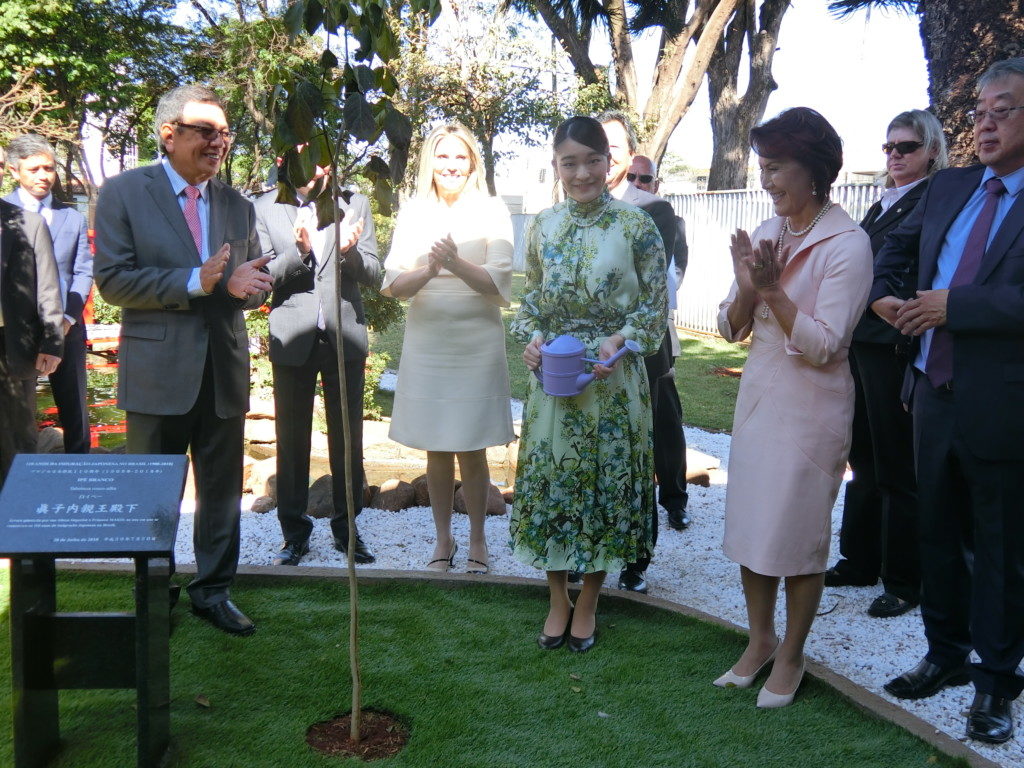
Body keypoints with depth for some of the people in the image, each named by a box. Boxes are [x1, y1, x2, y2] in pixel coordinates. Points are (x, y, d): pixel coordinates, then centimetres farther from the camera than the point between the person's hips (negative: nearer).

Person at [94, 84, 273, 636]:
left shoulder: (238, 206, 12)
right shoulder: (123, 193, -2)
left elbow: (254, 283, 13)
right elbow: (112, 279, -10)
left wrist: (242, 284, -12)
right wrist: (193, 282, -20)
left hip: (224, 369, 4)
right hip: (158, 369, -4)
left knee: (222, 489, 10)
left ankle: (213, 591, 25)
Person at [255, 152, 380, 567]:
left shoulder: (354, 205, 6)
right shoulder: (266, 208, 4)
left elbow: (374, 275, 2)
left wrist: (349, 251, -19)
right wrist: (298, 251, -20)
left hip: (345, 335, 1)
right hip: (292, 338, 0)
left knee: (347, 438, 7)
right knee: (291, 440, 7)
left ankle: (346, 527, 20)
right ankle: (294, 531, 20)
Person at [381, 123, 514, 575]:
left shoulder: (491, 212, -1)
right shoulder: (412, 214, 5)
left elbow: (499, 285, -9)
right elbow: (393, 285, -2)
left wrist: (457, 263, -26)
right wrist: (427, 271, -22)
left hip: (477, 342, -2)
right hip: (426, 342, 2)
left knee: (471, 449, 2)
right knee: (436, 450, 9)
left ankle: (477, 541, 19)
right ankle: (443, 539, 24)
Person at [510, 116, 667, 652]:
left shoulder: (636, 226, -6)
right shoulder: (543, 227, 4)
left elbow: (655, 305, -3)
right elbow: (531, 300, 12)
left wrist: (620, 340, -20)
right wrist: (532, 337, -8)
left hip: (612, 378, -2)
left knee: (605, 483, 7)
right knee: (549, 481, 6)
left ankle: (587, 604, 27)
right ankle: (558, 602, 26)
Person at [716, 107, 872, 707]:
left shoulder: (848, 244, -13)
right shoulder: (765, 235, 5)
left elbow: (824, 345, -18)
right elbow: (731, 328, 5)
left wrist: (772, 290, -22)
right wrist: (747, 289, -13)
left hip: (811, 405, -6)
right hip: (758, 396, 6)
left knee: (799, 531, 5)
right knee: (750, 524, 14)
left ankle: (791, 654, 25)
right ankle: (760, 639, 33)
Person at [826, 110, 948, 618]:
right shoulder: (884, 205, 18)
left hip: (895, 348, -8)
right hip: (861, 345, 8)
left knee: (897, 469, 1)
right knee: (864, 460, 16)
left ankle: (904, 582, 15)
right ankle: (859, 562, 30)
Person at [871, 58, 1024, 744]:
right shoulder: (950, 187, 9)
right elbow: (901, 243, 25)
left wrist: (952, 306, -23)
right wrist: (882, 292, 8)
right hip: (935, 394, 7)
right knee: (937, 534, 18)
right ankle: (946, 654, 37)